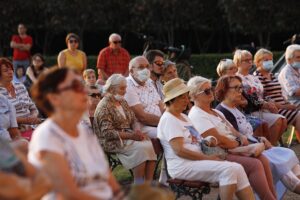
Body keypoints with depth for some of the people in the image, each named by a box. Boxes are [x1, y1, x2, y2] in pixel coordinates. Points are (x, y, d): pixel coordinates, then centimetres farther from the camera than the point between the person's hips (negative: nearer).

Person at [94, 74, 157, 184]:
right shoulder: (104, 107, -10)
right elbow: (107, 133, -17)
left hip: (128, 136, 7)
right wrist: (131, 136, -21)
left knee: (150, 145, -20)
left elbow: (134, 120, 17)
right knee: (141, 148, -28)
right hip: (113, 142, -7)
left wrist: (138, 131, -7)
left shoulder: (122, 102, 15)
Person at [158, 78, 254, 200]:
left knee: (237, 169, -10)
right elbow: (179, 150, -17)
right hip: (182, 166, -9)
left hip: (195, 162, 9)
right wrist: (208, 158, -15)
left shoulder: (183, 117, 22)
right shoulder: (168, 119, -8)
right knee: (228, 169, -25)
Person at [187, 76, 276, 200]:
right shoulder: (196, 115, -11)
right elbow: (218, 140, -19)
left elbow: (231, 130, 20)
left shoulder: (215, 112, 22)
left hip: (233, 149, 9)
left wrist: (241, 138, -2)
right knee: (255, 165, -25)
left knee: (263, 160, -13)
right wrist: (238, 143, -5)